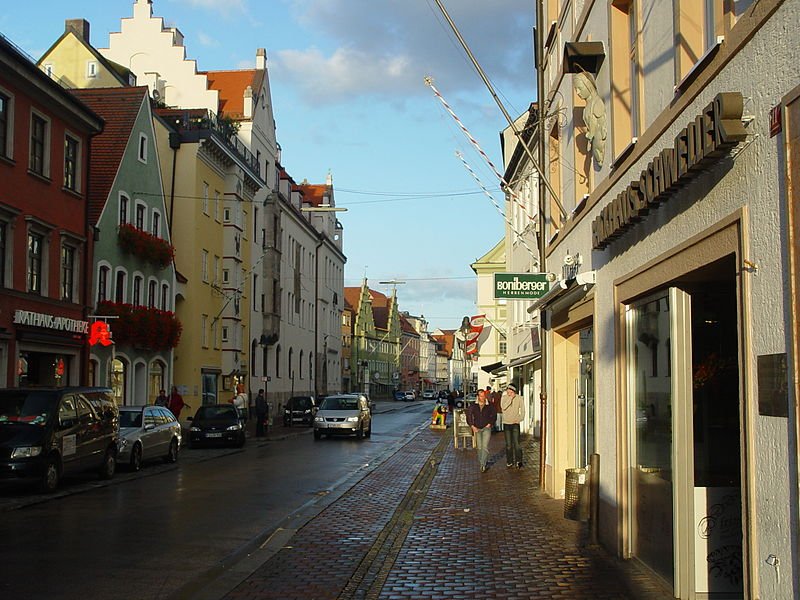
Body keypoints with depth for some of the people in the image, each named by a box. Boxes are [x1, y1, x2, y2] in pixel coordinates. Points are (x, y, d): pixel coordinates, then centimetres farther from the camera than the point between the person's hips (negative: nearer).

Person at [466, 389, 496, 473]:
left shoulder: (489, 406, -2)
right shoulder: (473, 406, 1)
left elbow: (494, 415, 8)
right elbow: (468, 416, 4)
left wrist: (489, 424, -1)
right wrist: (472, 426, -3)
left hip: (486, 428, -2)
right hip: (477, 429, 2)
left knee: (485, 447, -12)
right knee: (479, 447, 8)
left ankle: (483, 465, -13)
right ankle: (480, 463, 20)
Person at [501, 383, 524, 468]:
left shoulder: (519, 398, -3)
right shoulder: (504, 398, -2)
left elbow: (522, 409, 4)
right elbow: (503, 407, -19)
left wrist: (520, 418, -7)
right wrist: (511, 398, -21)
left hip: (515, 423, -2)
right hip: (506, 423, 2)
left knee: (516, 442, -12)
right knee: (508, 444, 8)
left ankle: (519, 460, -10)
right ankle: (509, 462, 16)